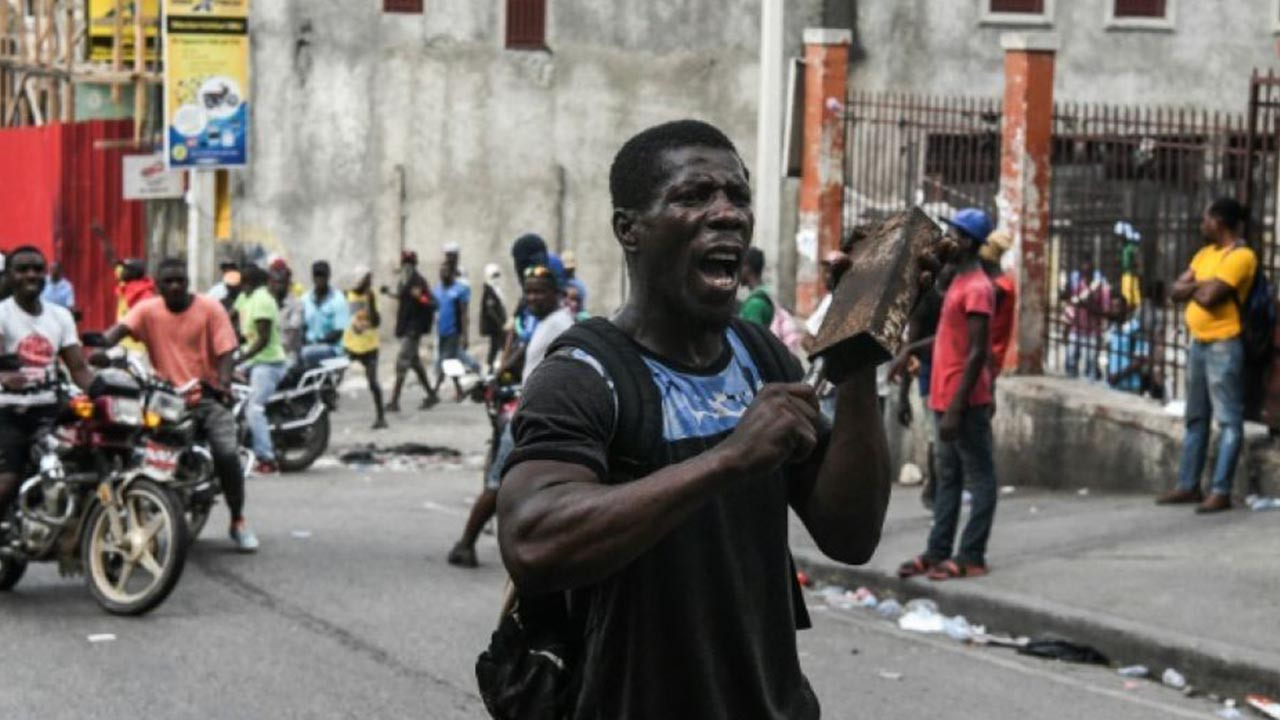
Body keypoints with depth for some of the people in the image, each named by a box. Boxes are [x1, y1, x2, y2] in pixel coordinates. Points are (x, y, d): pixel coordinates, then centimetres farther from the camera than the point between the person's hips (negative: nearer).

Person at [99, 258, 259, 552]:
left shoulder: (210, 308, 1)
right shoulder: (148, 310, 4)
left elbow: (225, 351, -4)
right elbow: (120, 329, -13)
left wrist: (224, 382, -23)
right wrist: (101, 347, -35)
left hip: (206, 395, -1)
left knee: (227, 452, -20)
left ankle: (238, 521, -1)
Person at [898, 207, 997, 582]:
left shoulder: (977, 288, -15)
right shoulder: (959, 283, 15)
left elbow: (977, 352, -20)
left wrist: (957, 406, -22)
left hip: (964, 402, -10)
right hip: (947, 398, 10)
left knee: (979, 478, -3)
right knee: (947, 478, 12)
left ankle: (971, 557, -2)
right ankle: (938, 552, 16)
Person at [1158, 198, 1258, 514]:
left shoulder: (1241, 256, -12)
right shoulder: (1205, 253, 15)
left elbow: (1209, 297, -21)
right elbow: (1177, 291, 10)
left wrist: (1194, 287, 0)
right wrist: (1201, 286, -9)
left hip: (1224, 346, -9)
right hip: (1198, 343, 9)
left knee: (1229, 420, -7)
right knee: (1196, 418, 13)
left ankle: (1221, 491, -11)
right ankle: (1189, 485, 19)